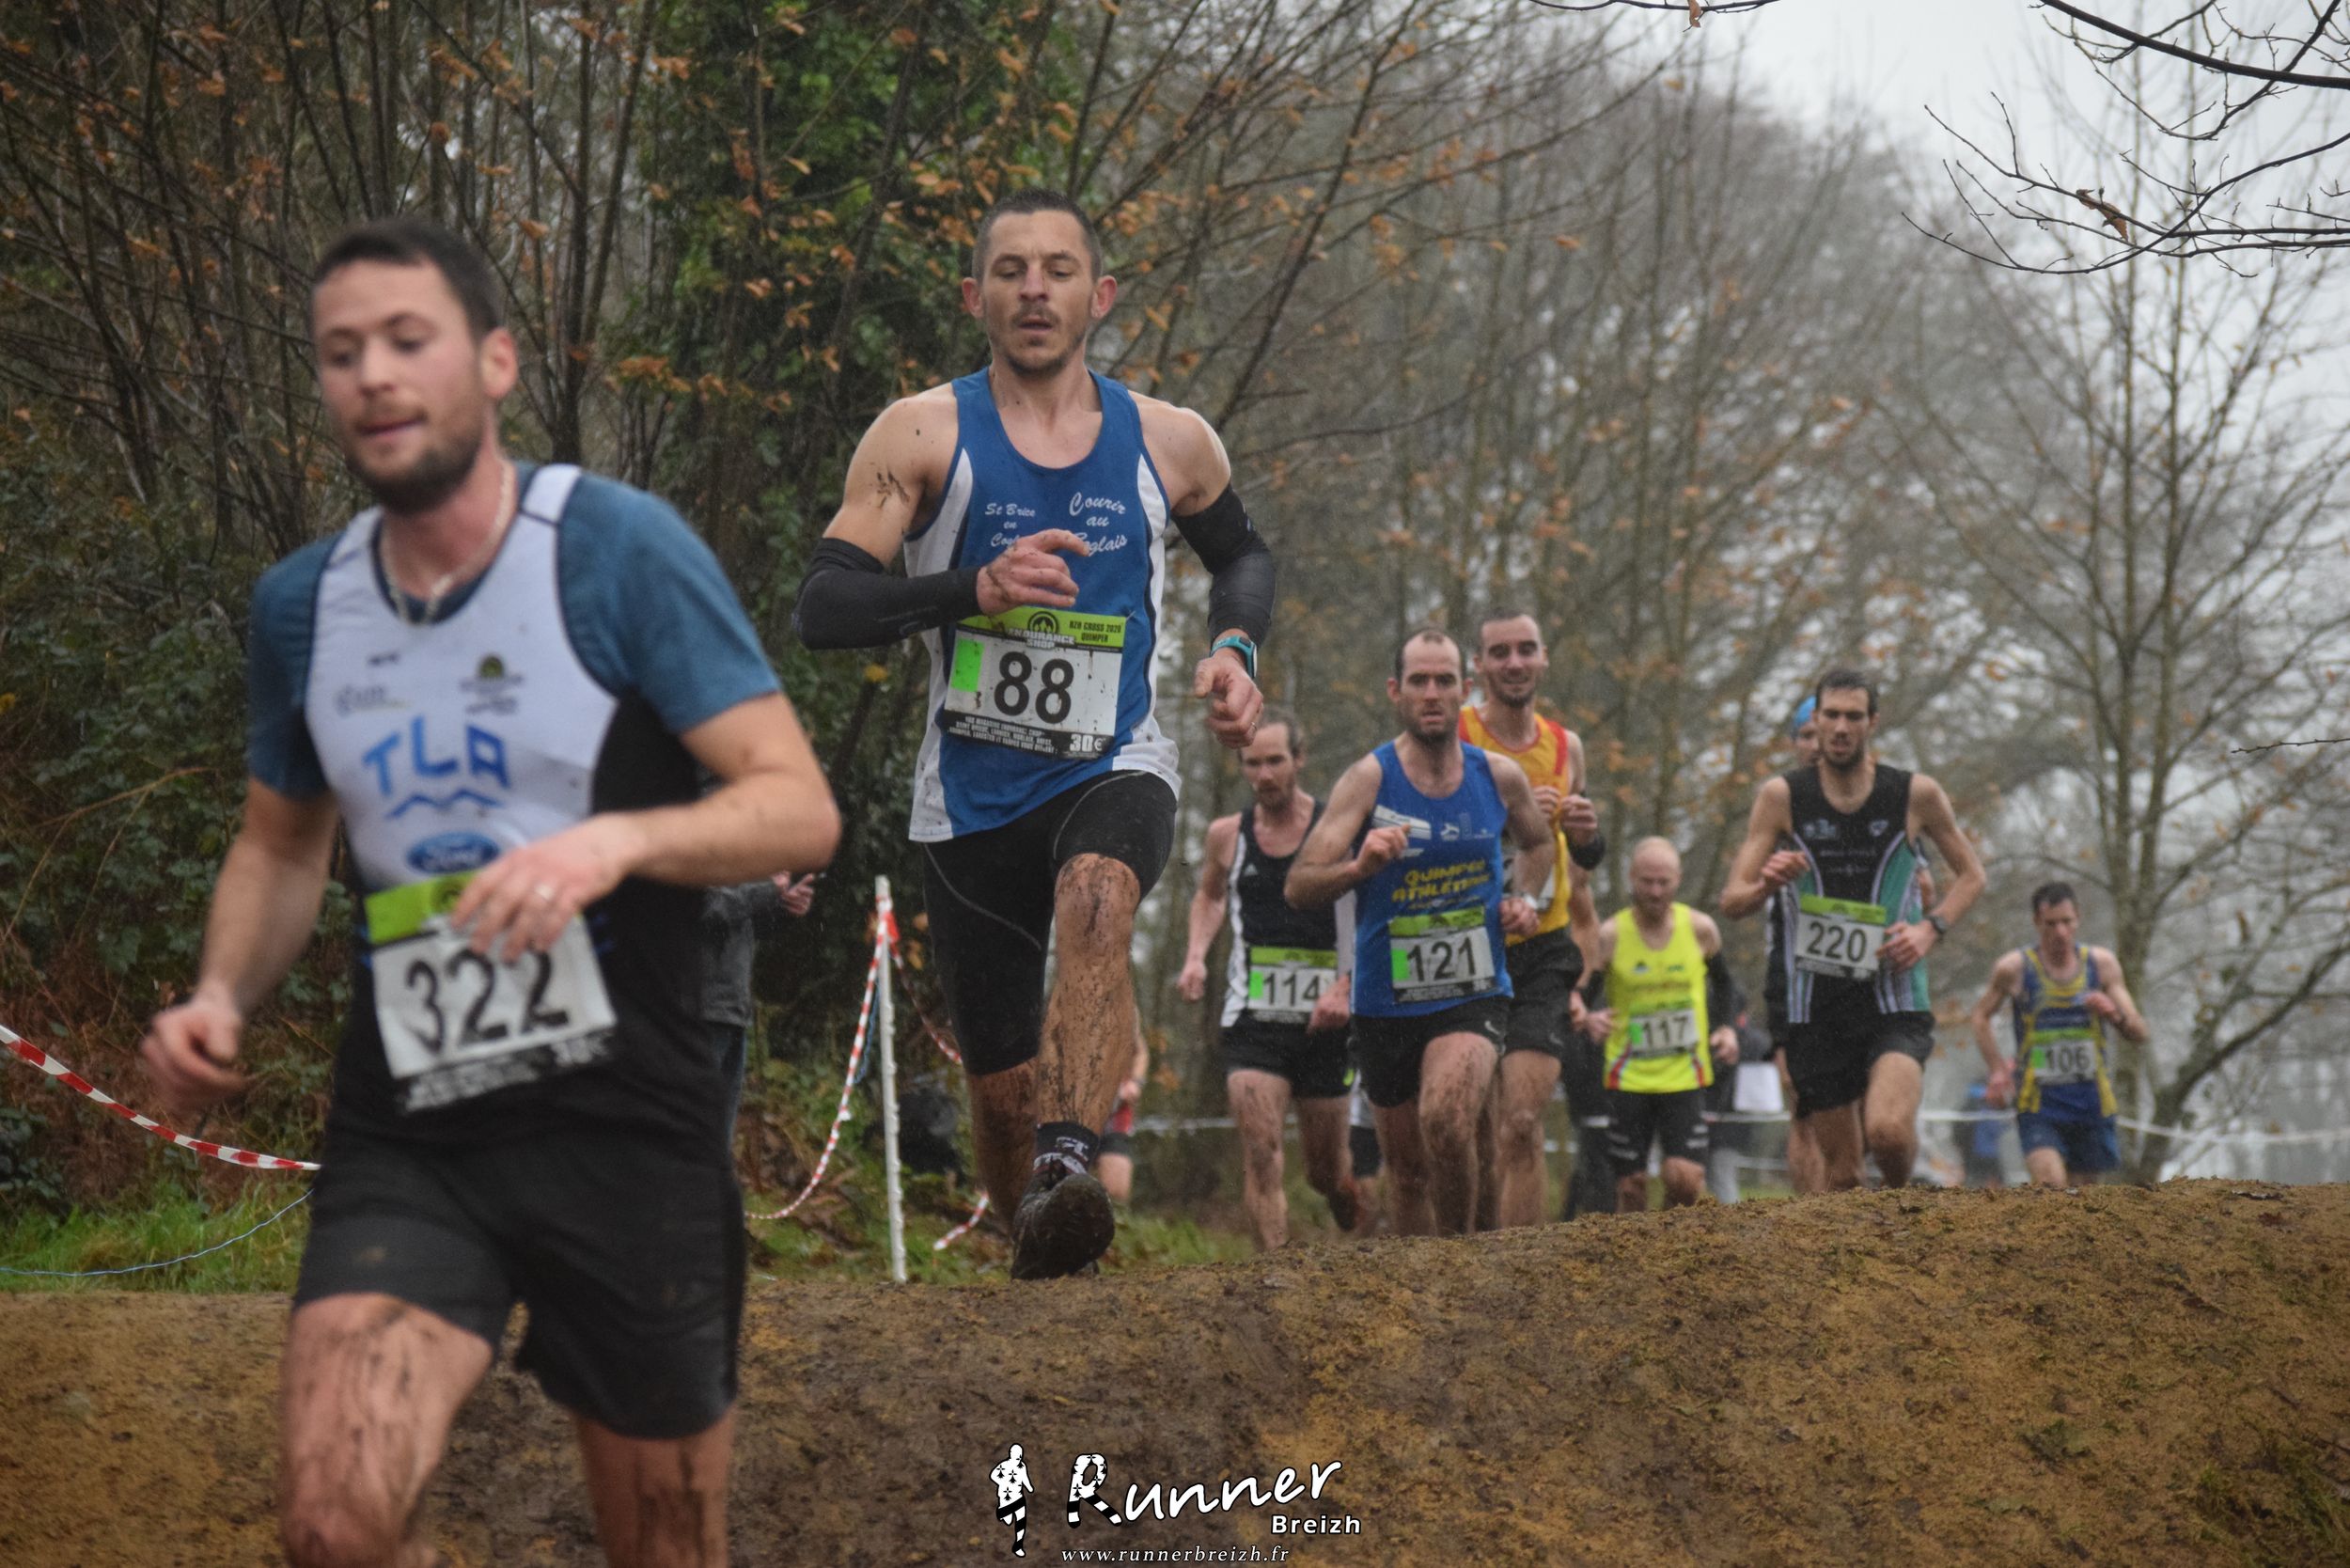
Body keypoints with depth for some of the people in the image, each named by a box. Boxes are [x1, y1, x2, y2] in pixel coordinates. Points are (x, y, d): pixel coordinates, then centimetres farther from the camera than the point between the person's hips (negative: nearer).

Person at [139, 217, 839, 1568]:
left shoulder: (618, 548, -8)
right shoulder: (303, 603, 6)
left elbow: (799, 808, -11)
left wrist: (615, 839, -30)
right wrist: (224, 993, 2)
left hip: (624, 1117, -2)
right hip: (406, 1139, 3)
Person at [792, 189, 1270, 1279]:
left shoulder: (1168, 443, 4)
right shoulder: (924, 434, -4)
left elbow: (1242, 555, 25)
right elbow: (821, 610, -12)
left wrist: (1234, 648, 3)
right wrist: (973, 589, -28)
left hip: (1113, 768, 0)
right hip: (972, 794, 0)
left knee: (1097, 900, -36)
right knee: (1002, 1087, 6)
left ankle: (1070, 1168, -51)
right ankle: (1034, 1263, 31)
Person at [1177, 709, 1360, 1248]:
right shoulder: (1227, 835, 5)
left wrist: (1346, 987, -15)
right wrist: (1196, 956, 8)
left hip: (1321, 1021, -1)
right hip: (1251, 1020, 1)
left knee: (1326, 1173, 9)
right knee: (1259, 1150, -18)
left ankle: (1360, 1251, 40)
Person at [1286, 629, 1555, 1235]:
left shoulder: (1500, 777, 1)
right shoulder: (1369, 779, -9)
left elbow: (1537, 842, 24)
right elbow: (1299, 887, -17)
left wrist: (1525, 899, 5)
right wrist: (1360, 867, -36)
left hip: (1474, 997, 0)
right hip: (1385, 1004, 0)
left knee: (1446, 1121, -28)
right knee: (1407, 1168, 12)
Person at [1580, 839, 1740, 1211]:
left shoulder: (1700, 929, 0)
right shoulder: (1610, 936, -6)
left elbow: (1722, 982, 18)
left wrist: (1728, 1027, 2)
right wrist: (1589, 1020, -25)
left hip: (1685, 1077, 1)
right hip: (1629, 1078, -1)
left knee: (1685, 1177, -13)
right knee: (1631, 1185, 0)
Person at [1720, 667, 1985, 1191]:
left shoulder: (1917, 795, 0)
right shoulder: (1781, 796, 1)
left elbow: (1970, 875, 15)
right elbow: (1732, 902, 2)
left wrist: (1930, 928, -4)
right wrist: (1766, 886, -22)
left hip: (1894, 999, -1)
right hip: (1815, 1006, 1)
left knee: (1888, 1131, -24)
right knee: (1840, 1171, 2)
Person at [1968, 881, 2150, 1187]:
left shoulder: (2101, 964, 3)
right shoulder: (2014, 969, -4)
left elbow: (2141, 1035, 3)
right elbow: (1980, 1016, 14)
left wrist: (2115, 1015, -20)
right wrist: (1997, 1069, 0)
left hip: (2092, 1103, 3)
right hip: (2038, 1102, -3)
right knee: (2052, 1186, -25)